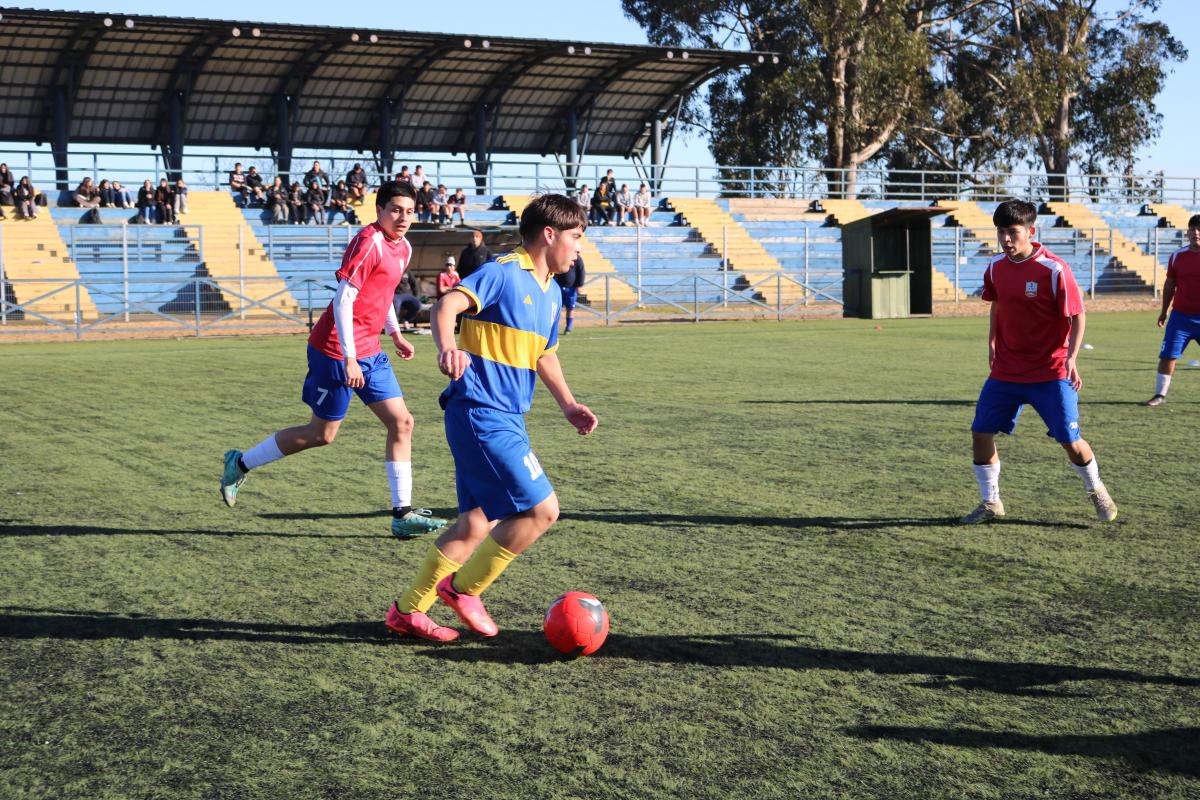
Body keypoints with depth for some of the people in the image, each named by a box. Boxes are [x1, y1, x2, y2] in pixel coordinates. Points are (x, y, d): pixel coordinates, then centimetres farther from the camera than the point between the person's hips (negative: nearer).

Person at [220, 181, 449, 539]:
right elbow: (344, 299, -21)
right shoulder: (369, 242, -17)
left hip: (369, 352, 9)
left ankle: (403, 514, 4)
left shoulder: (403, 248, 11)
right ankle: (241, 463, 20)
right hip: (337, 351, -9)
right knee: (322, 434, 2)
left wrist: (395, 333, 24)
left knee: (401, 422, 1)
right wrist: (349, 359, -23)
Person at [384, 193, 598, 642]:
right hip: (481, 415, -10)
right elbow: (446, 305, -27)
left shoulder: (550, 293, 16)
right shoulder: (503, 273, -12)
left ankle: (408, 611, 21)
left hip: (506, 420, 10)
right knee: (542, 508, -12)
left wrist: (568, 404, 21)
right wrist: (447, 347, -46)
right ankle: (463, 588, 4)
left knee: (480, 522, 12)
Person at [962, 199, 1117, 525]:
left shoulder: (1054, 269, -16)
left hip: (1050, 372, -5)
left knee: (1070, 441, -2)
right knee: (980, 433, -1)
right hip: (1005, 371, 5)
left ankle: (1097, 492, 26)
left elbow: (1077, 316, -11)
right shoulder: (996, 267, 1)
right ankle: (990, 503, 16)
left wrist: (1071, 358, -22)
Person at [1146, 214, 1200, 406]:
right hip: (1181, 315, 1)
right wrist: (1164, 311, 12)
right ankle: (1160, 394, 6)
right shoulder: (1178, 256, 2)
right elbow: (1170, 284, 11)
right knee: (1168, 355, -2)